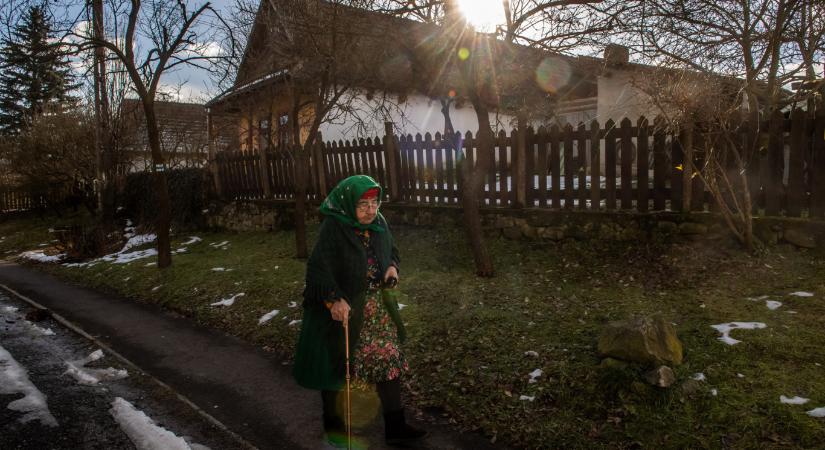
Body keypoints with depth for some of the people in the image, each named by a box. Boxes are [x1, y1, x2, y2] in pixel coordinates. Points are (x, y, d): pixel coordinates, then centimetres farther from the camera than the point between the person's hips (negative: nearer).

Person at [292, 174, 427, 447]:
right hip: (340, 309, -5)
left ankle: (394, 428, 20)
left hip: (377, 310, 6)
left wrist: (392, 267, -7)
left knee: (389, 361, 6)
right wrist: (335, 299, -35)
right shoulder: (333, 228, -19)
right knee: (335, 364, 12)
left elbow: (391, 250, 14)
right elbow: (318, 267, -24)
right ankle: (332, 423, 33)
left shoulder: (379, 223, -1)